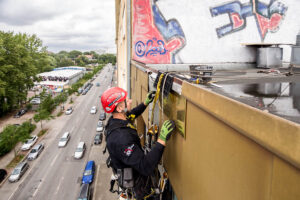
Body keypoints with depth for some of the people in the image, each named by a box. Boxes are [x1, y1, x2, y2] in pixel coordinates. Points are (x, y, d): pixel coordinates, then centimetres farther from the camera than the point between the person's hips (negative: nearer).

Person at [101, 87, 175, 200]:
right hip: (134, 181, -8)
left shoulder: (114, 120, -12)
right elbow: (146, 168, -45)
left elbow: (131, 114, 13)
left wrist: (146, 102, 3)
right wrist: (162, 139, -48)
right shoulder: (120, 137, -43)